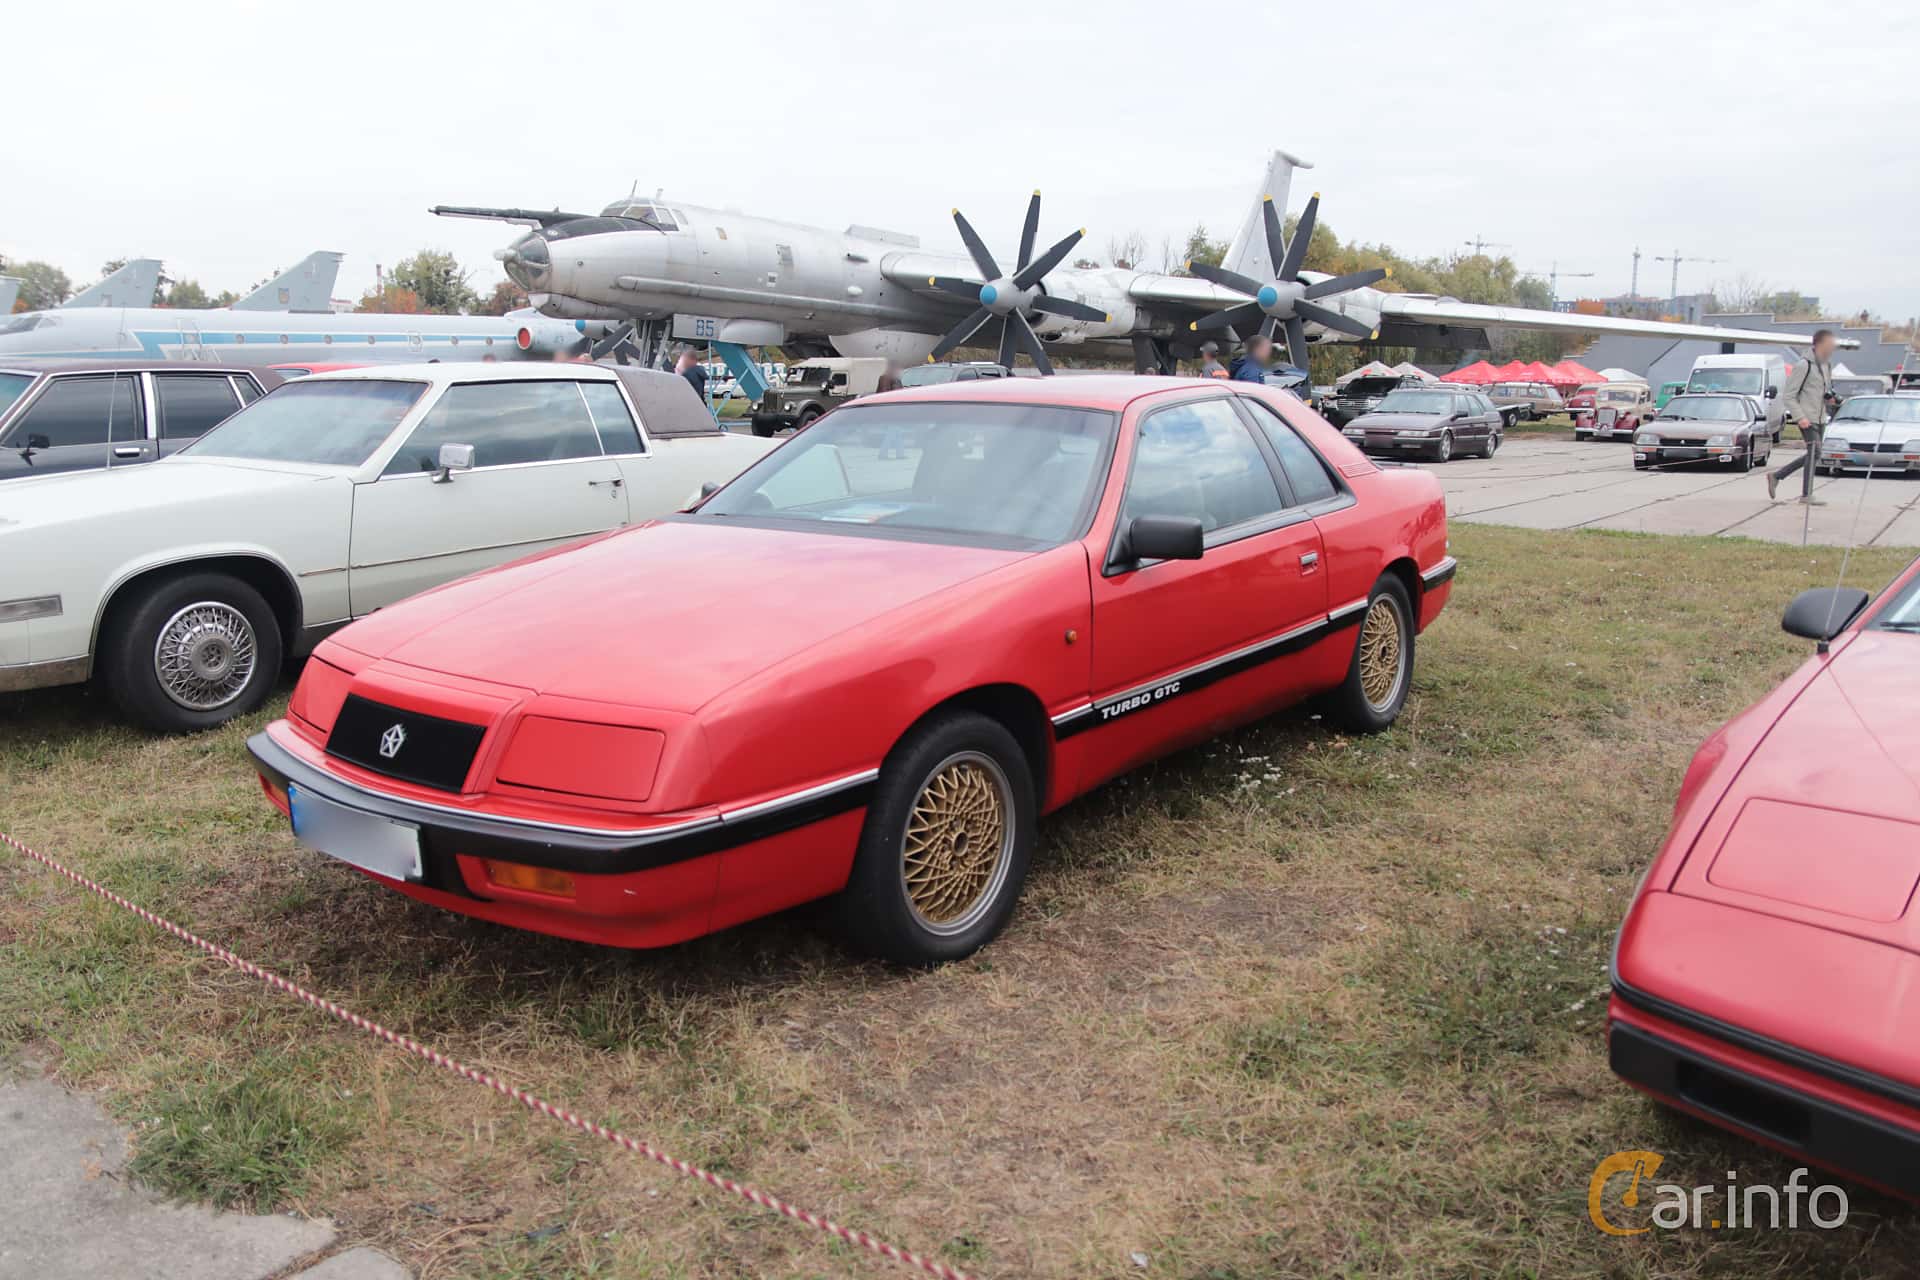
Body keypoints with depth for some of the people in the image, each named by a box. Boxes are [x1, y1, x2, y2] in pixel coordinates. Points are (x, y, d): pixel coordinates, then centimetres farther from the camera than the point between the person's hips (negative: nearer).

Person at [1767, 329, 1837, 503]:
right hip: (1806, 418, -9)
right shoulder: (1805, 365, -10)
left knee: (1812, 455, 10)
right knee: (1814, 451, -14)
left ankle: (1776, 476, 21)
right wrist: (1800, 417, -20)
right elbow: (1789, 395, -12)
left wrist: (1829, 399, 3)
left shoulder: (1827, 365, 15)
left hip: (1819, 418, 9)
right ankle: (1806, 494, -9)